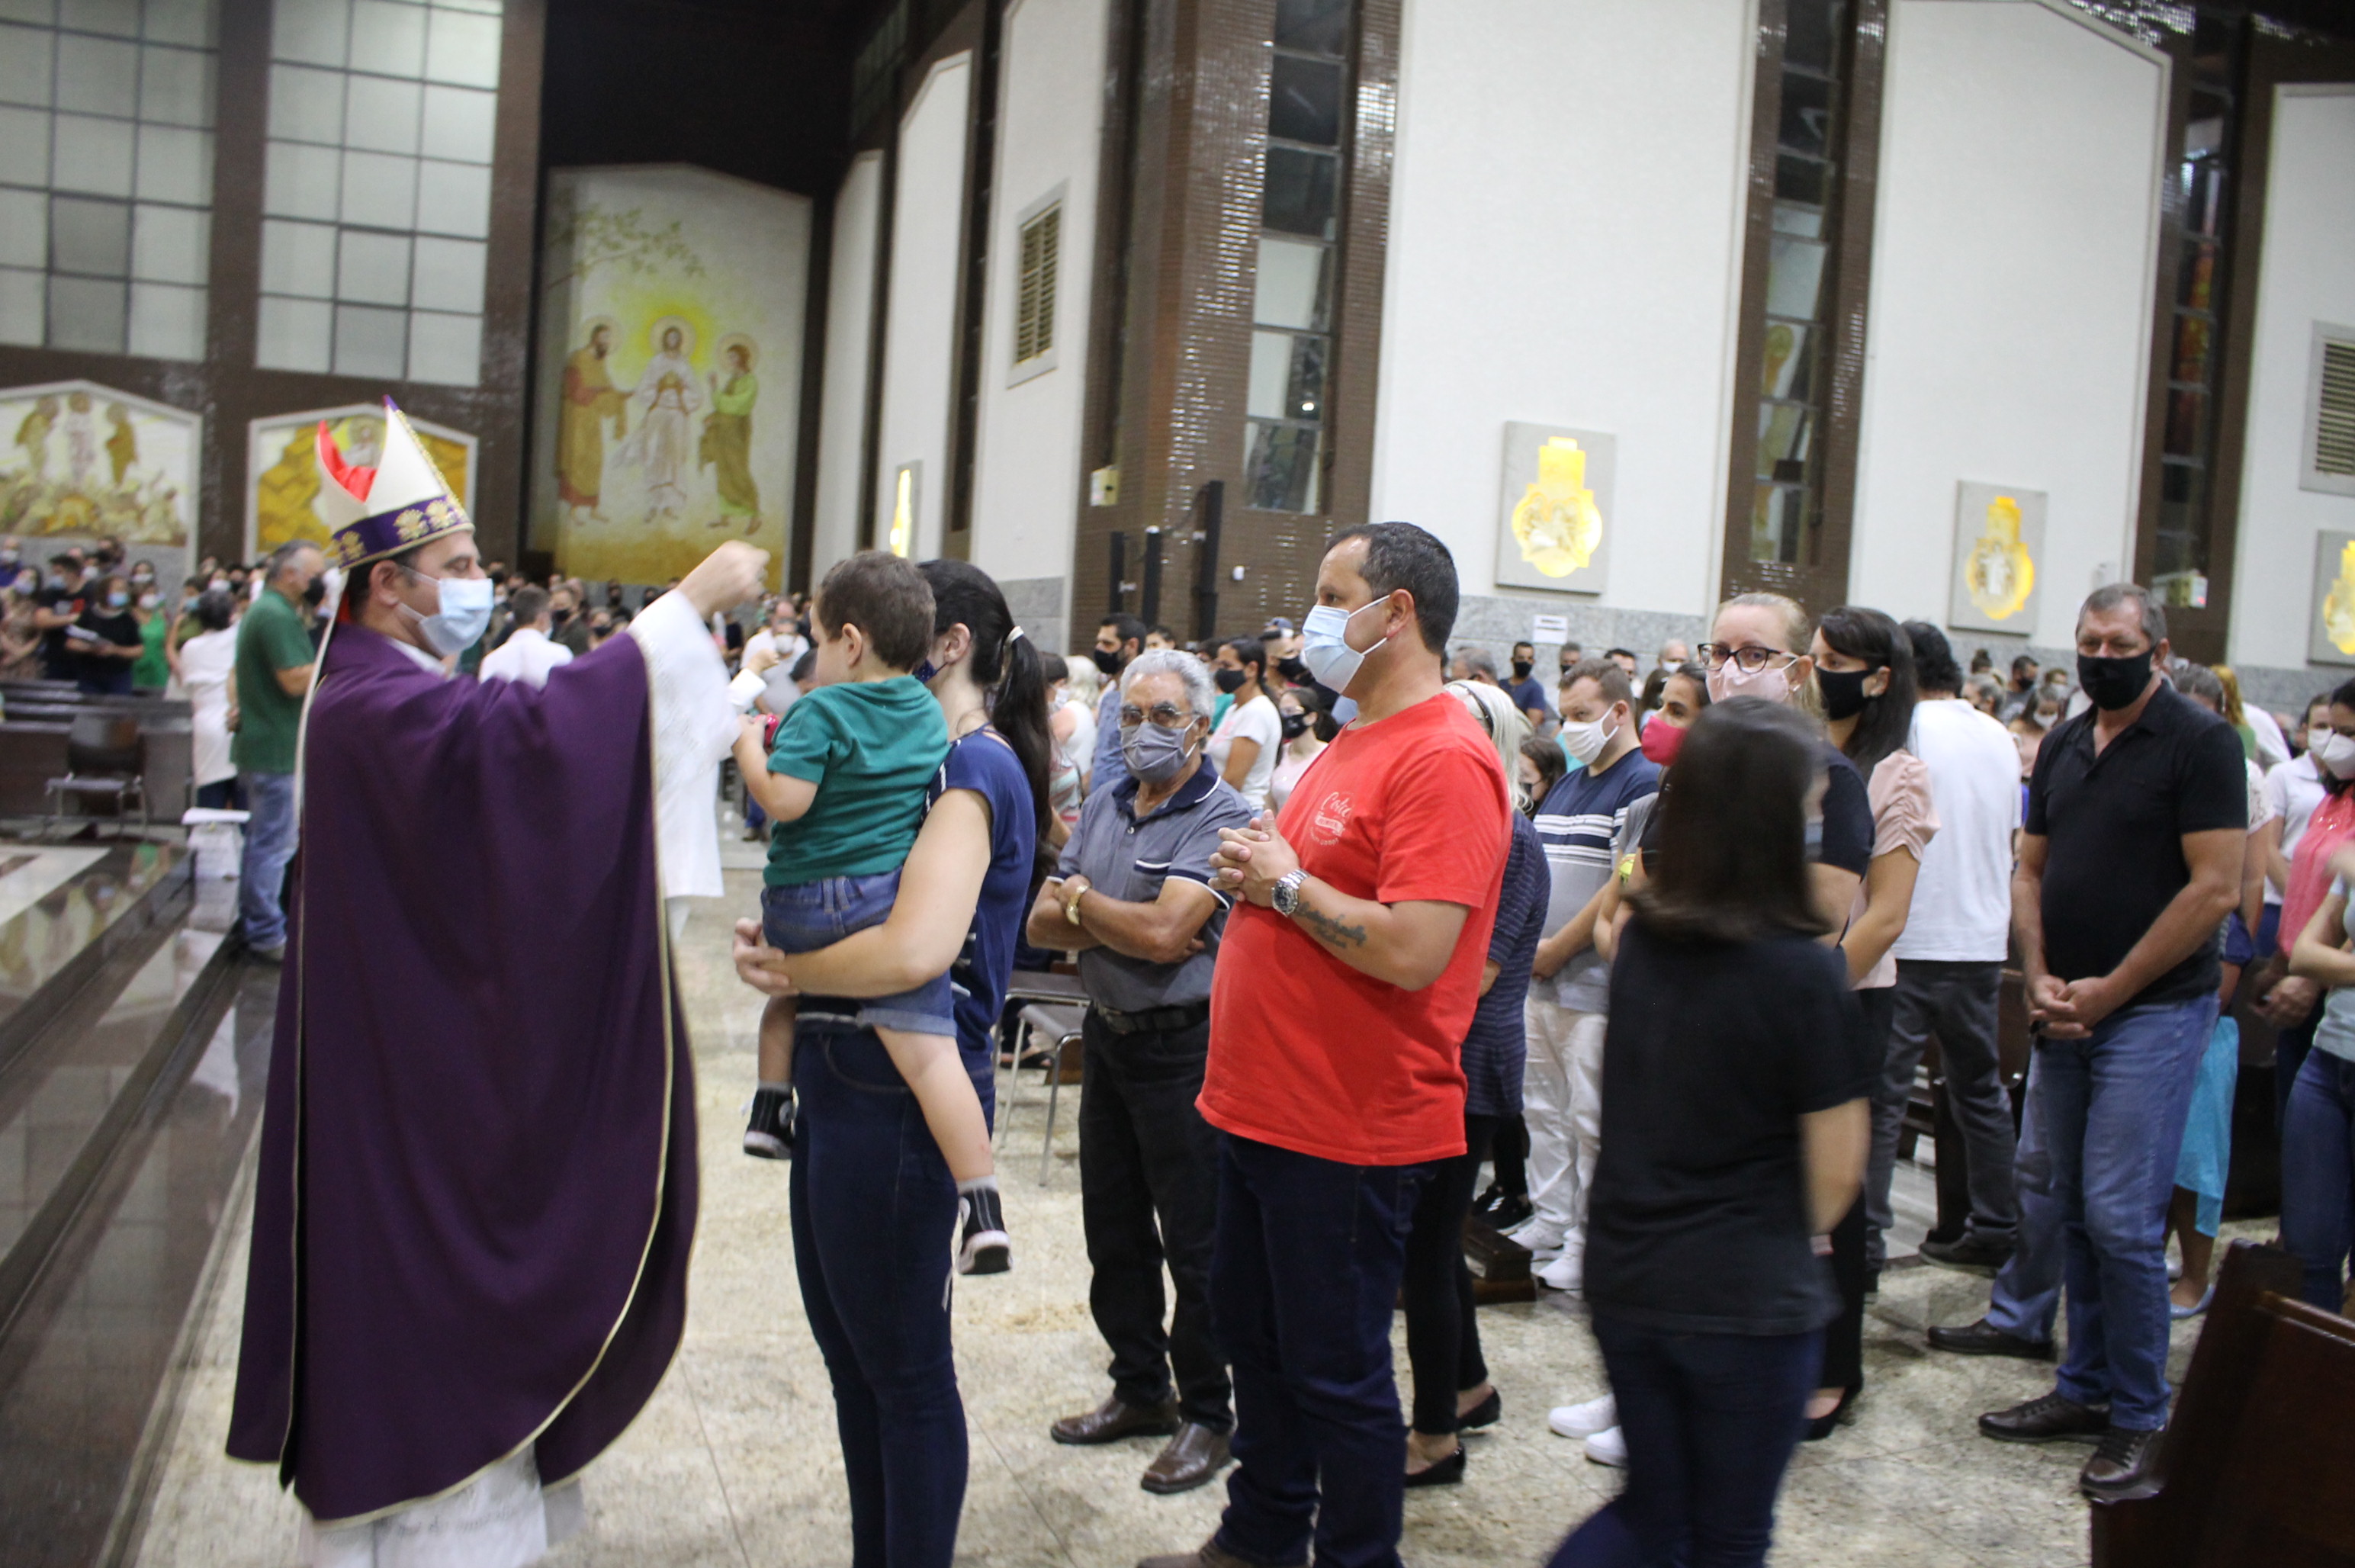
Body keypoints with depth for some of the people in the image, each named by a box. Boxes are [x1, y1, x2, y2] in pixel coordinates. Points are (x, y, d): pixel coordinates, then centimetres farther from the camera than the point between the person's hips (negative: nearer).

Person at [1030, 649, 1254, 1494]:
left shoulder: (1224, 817, -14)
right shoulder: (1104, 806, 8)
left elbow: (1164, 932, -25)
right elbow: (1043, 924, 4)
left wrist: (1081, 898, -8)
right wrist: (1122, 925, -15)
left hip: (1184, 1049, -7)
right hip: (1107, 1036, 8)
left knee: (1195, 1242, 4)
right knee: (1114, 1232, 17)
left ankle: (1208, 1413, 19)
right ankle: (1139, 1389, 32)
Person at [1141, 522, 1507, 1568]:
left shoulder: (1444, 759, -19)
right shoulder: (1356, 741, 13)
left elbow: (1411, 951, -28)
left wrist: (1286, 883, -16)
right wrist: (1254, 870, 1)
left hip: (1348, 1129, -10)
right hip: (1262, 1107, 10)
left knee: (1335, 1371, 5)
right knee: (1251, 1329, 22)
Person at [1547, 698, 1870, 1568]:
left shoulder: (1641, 937, -1)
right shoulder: (1803, 971, -17)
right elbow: (1836, 1170, -9)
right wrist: (1786, 1241, 8)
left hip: (1623, 1279, 5)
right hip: (1750, 1299, -5)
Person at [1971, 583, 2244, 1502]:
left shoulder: (2200, 743, -8)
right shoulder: (2064, 746, 12)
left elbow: (2216, 888, -14)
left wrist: (2109, 990, -13)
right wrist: (2039, 978, -1)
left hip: (2153, 1012, -6)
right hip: (2064, 1014, 7)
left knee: (2120, 1219, -7)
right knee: (2074, 1211, 12)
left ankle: (2139, 1418, 6)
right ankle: (2086, 1389, 24)